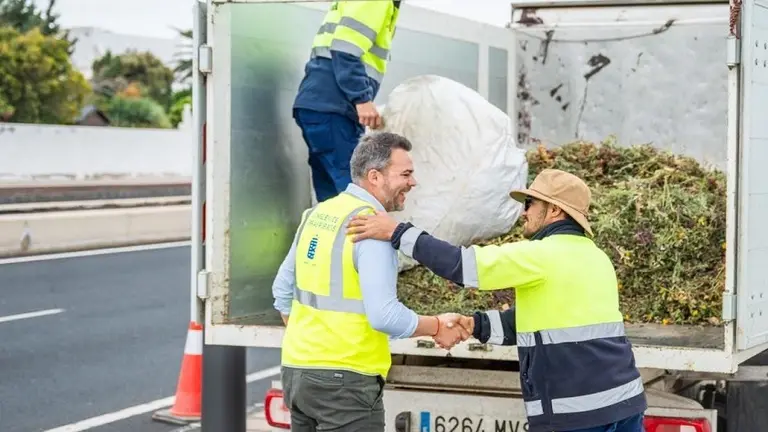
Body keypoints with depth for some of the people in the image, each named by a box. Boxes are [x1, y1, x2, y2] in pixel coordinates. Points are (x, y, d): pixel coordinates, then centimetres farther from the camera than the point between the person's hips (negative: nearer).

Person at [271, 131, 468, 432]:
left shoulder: (317, 214, 9)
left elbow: (282, 290, 17)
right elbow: (385, 316, -22)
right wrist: (436, 327, -6)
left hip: (297, 370, 8)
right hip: (344, 380, -8)